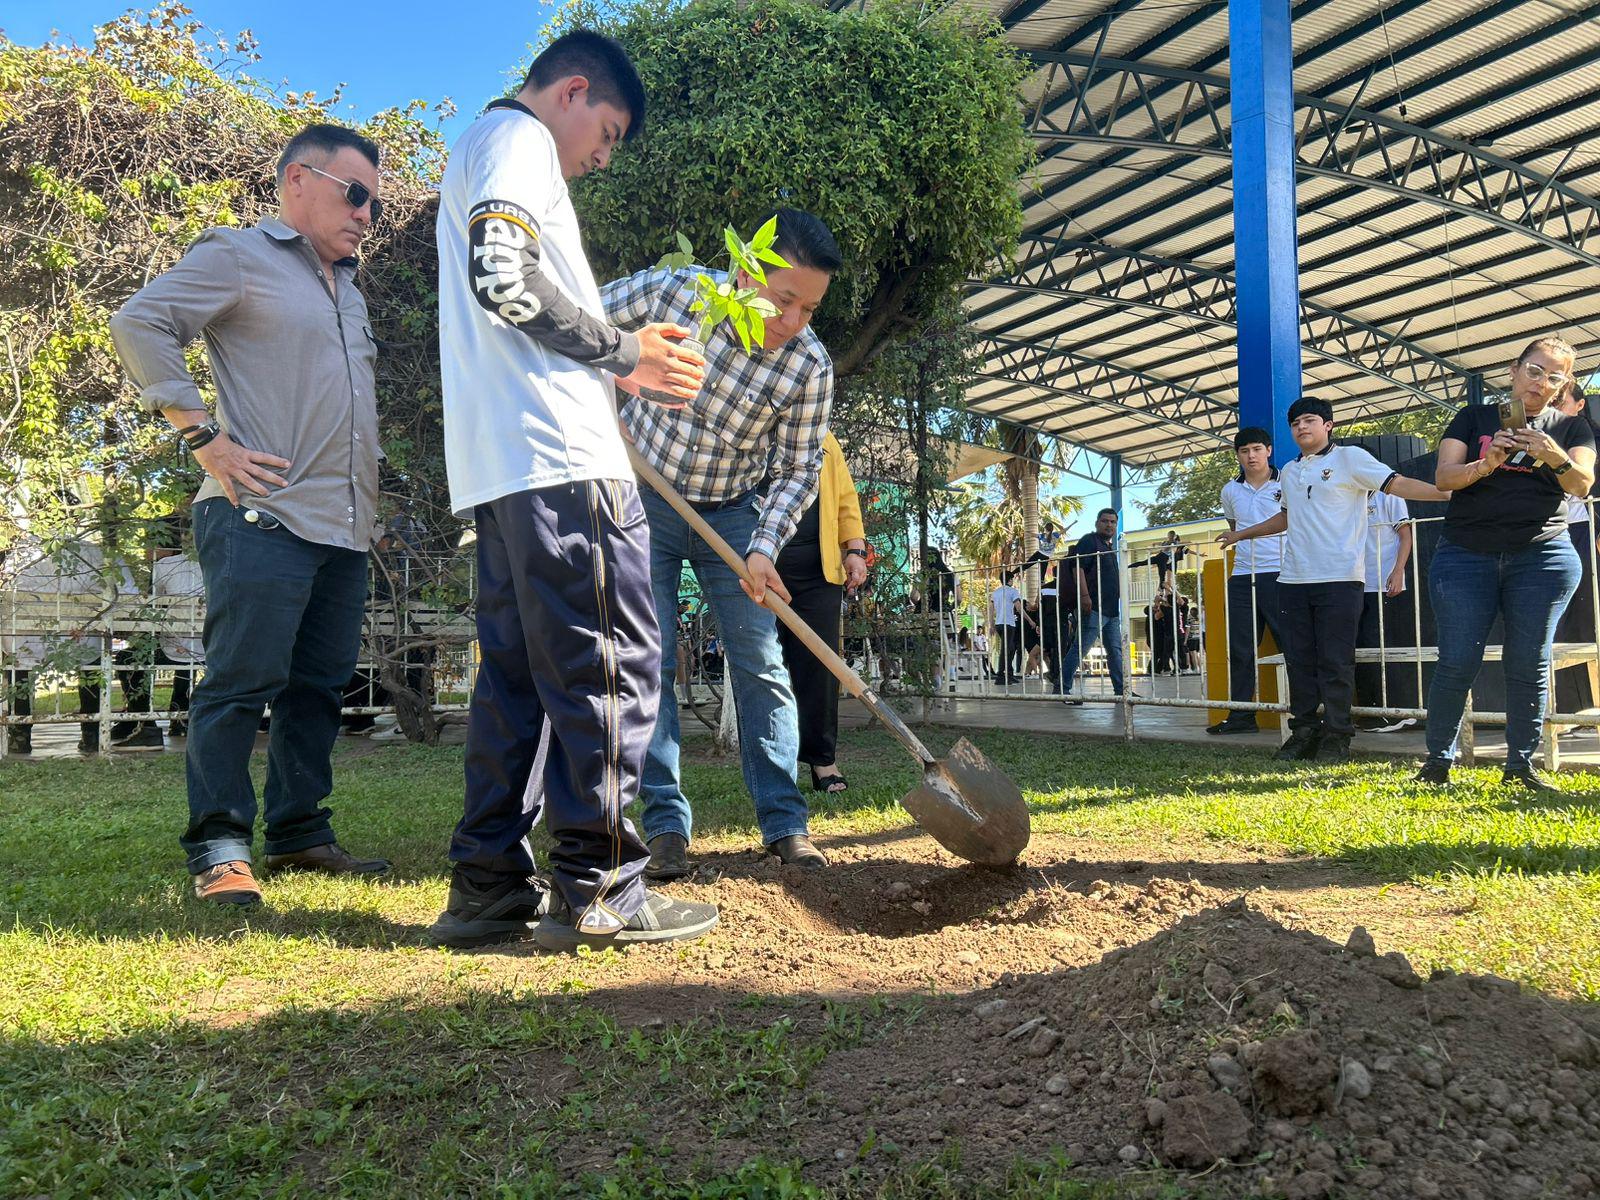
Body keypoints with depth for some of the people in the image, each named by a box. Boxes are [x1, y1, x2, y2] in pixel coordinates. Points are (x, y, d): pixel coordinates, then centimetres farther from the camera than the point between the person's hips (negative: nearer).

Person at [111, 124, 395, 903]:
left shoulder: (349, 289, 25)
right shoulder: (239, 257, 1)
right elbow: (139, 323, -9)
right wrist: (205, 439, -13)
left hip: (346, 527, 8)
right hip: (264, 516, -8)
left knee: (319, 686, 9)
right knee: (242, 682, -6)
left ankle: (300, 832, 18)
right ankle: (219, 848, 2)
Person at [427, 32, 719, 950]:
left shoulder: (479, 152, 33)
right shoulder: (518, 138, 1)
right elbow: (506, 276, -17)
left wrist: (621, 363, 24)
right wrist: (623, 353, -8)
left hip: (500, 465, 10)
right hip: (557, 456, -10)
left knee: (518, 669, 9)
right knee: (614, 658, -7)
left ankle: (490, 886, 12)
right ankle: (600, 886, -4)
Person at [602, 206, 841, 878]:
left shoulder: (810, 367, -18)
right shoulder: (671, 292, -19)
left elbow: (797, 468, -9)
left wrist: (764, 547, -22)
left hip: (733, 514, 1)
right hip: (643, 500, 0)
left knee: (761, 664, -2)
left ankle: (784, 823, 6)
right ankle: (666, 826, 2)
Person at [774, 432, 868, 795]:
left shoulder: (823, 439, 20)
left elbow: (846, 498, 17)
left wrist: (855, 550, 4)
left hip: (817, 568, 2)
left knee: (819, 661, -1)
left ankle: (821, 758, 6)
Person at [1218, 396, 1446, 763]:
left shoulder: (1349, 458, 1)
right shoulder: (1288, 472, 20)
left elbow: (1396, 484, -9)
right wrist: (1241, 534, 43)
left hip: (1339, 579, -6)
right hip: (1293, 580, 6)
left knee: (1335, 662, -3)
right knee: (1299, 660, 7)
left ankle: (1336, 736, 5)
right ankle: (1304, 731, 15)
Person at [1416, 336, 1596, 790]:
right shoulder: (1474, 418, 10)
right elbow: (1444, 477, -1)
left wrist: (1554, 456, -23)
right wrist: (1486, 464, -21)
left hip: (1542, 558, 1)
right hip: (1465, 556, -1)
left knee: (1529, 664, 1)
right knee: (1458, 663, -5)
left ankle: (1520, 766, 9)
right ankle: (1438, 760, 3)